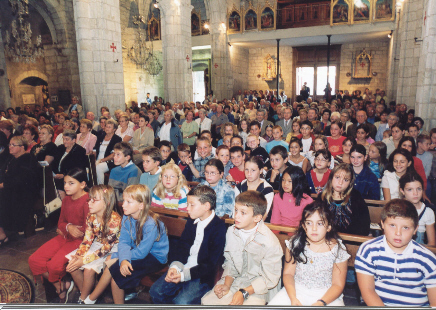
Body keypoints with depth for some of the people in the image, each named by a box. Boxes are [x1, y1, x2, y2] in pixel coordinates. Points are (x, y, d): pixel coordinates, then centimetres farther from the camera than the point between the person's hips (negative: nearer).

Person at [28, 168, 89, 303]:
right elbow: (61, 222, 13)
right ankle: (61, 286, 11)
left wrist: (65, 230, -8)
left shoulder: (87, 201, -20)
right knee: (34, 260, -2)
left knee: (54, 265, -24)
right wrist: (68, 227, -12)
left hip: (80, 239, -9)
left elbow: (88, 229, -21)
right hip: (64, 237, 9)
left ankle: (59, 283, 14)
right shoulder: (66, 200, 8)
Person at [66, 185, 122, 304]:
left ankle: (83, 300, 4)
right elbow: (87, 240, -3)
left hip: (111, 250, -7)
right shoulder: (91, 217, -6)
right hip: (96, 245, 7)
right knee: (71, 264, -7)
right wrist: (78, 255, -20)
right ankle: (83, 293, 16)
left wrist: (84, 260, -25)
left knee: (89, 269, -23)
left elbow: (106, 247, -24)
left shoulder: (115, 220, -27)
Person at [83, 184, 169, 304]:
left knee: (114, 268, -18)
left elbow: (141, 252, -24)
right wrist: (124, 259, -29)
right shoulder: (127, 218, -6)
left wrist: (115, 257, -17)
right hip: (139, 251, 7)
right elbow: (123, 242, -9)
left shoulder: (151, 225, -28)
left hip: (156, 257, -7)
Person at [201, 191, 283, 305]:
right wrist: (226, 285, -6)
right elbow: (229, 262, 8)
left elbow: (270, 278, -12)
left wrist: (244, 293, -17)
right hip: (234, 280, 5)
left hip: (258, 288, -4)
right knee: (207, 301, -10)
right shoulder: (231, 231, -3)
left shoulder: (270, 241, -20)